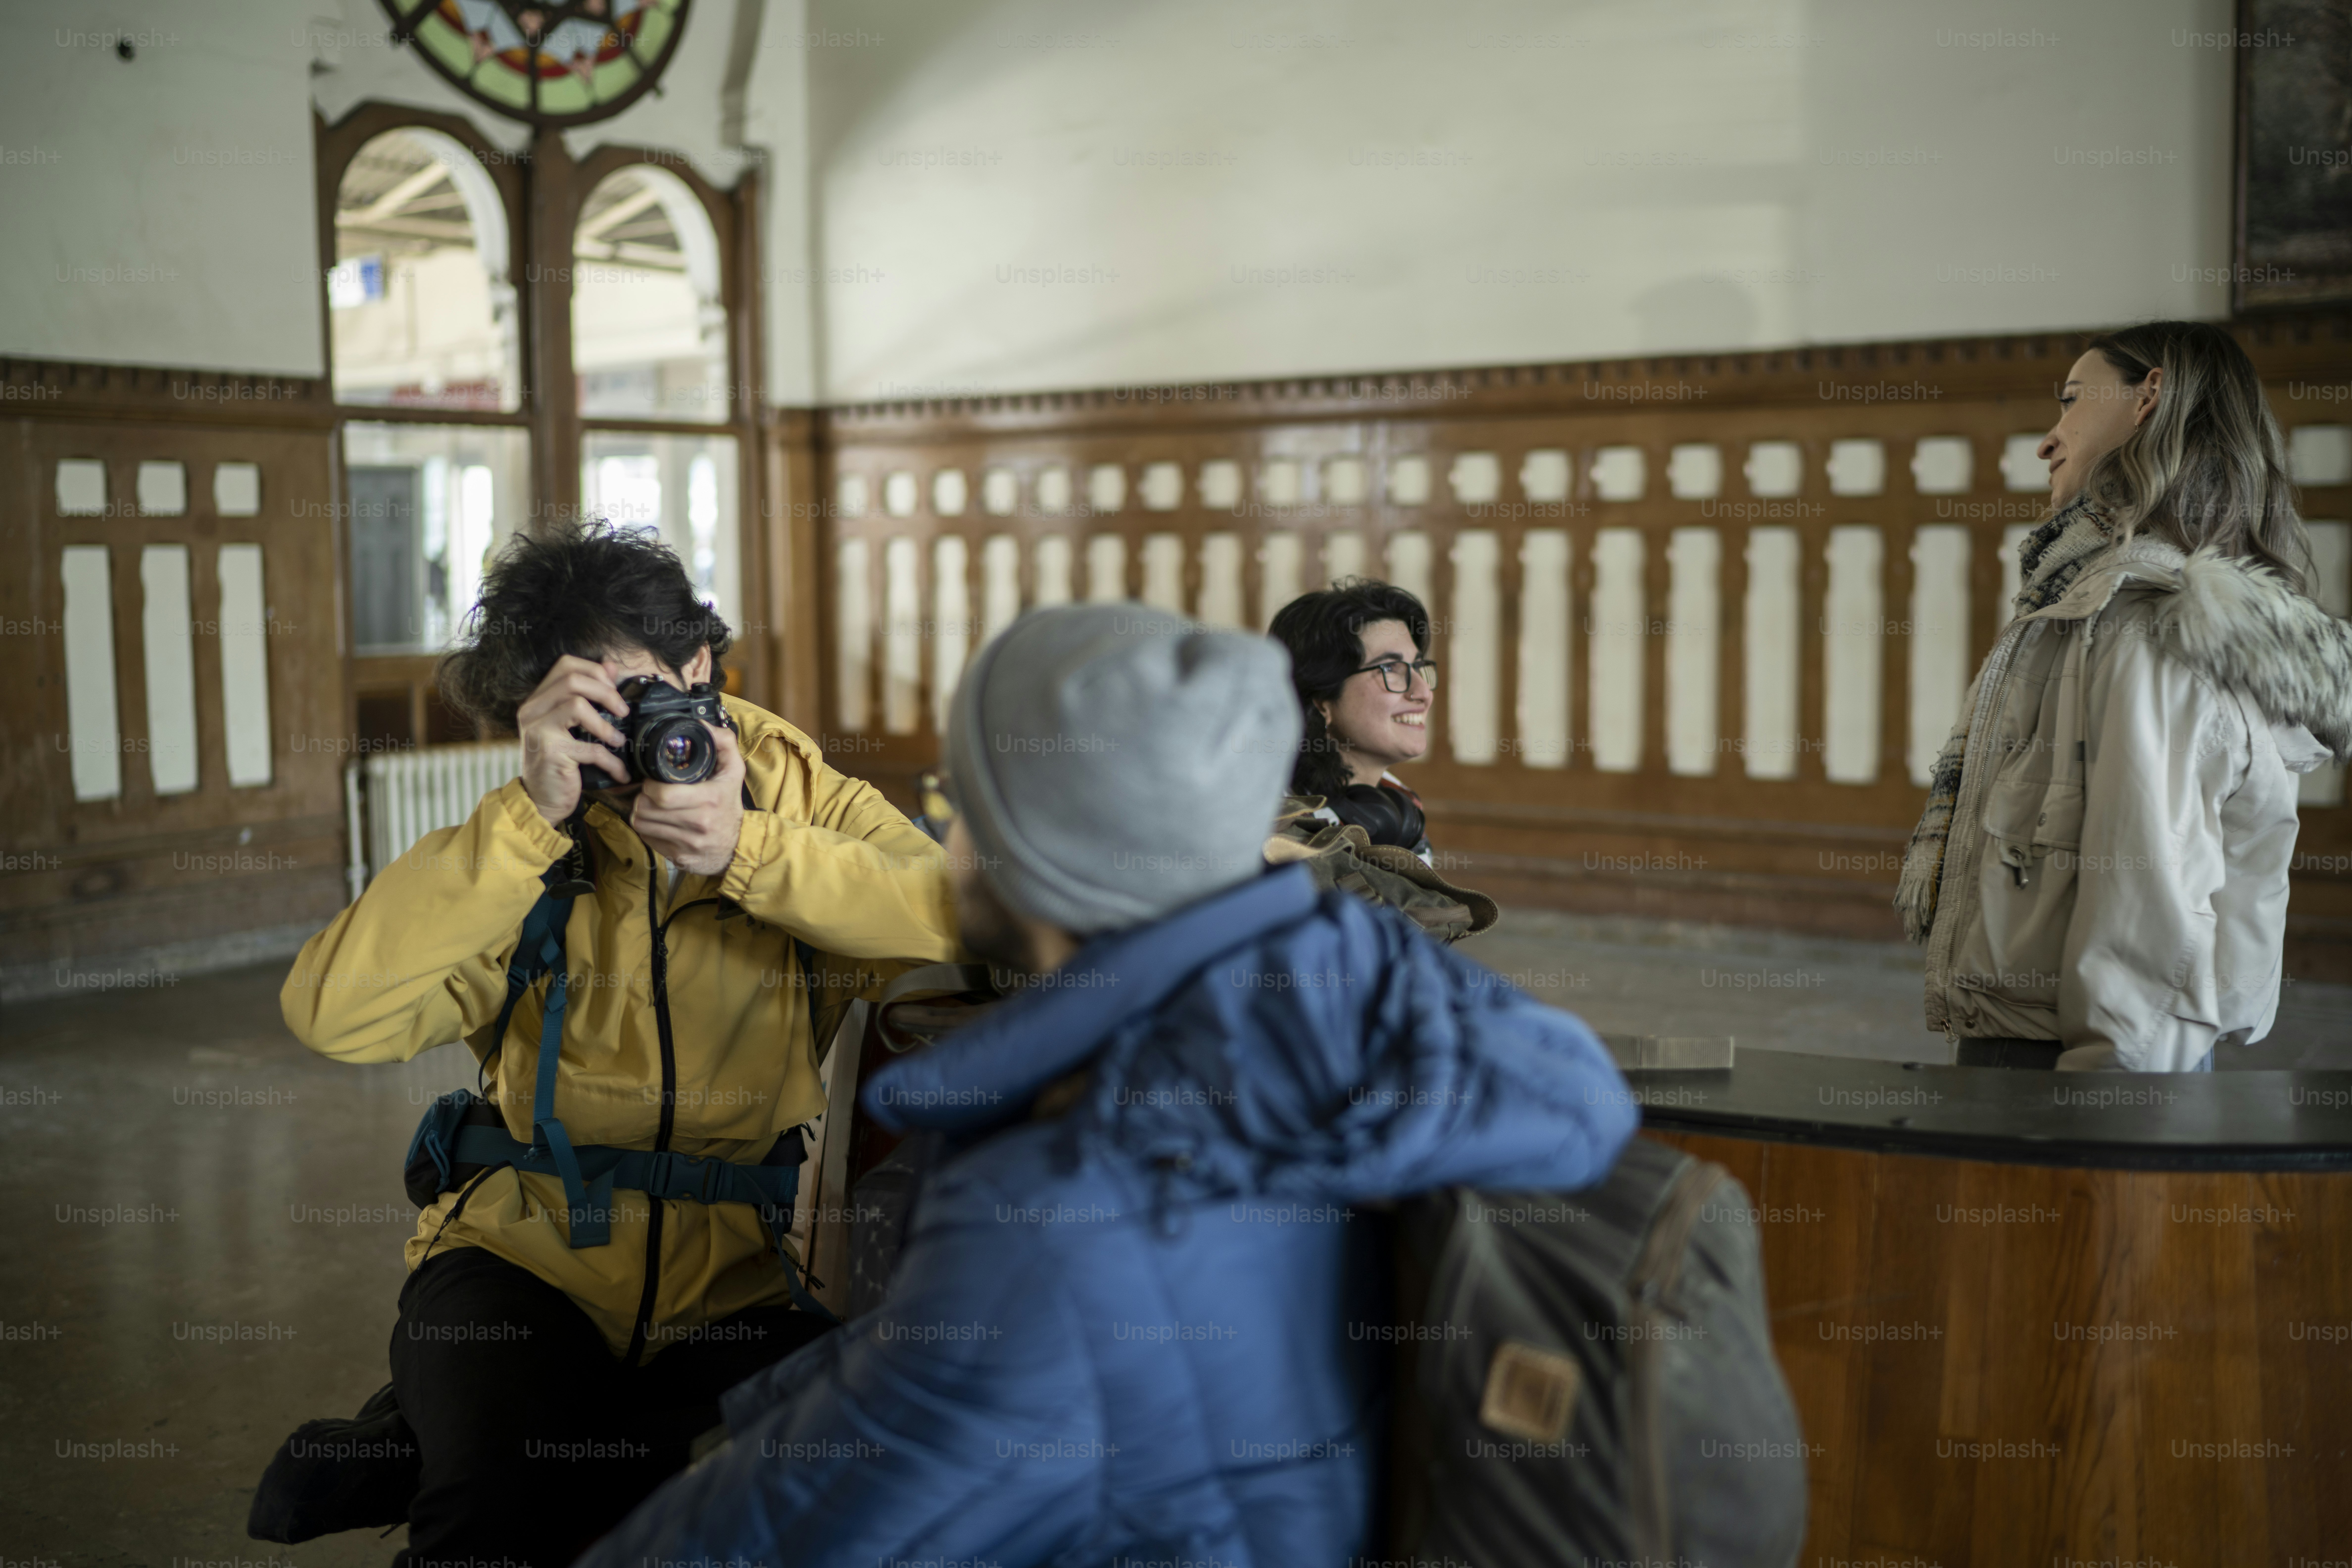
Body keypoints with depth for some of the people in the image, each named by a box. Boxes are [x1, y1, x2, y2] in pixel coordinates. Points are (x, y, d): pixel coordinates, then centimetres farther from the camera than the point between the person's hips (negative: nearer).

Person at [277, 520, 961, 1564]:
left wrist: (747, 850, -28)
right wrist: (534, 813, -24)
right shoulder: (530, 853, -2)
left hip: (740, 1281, 2)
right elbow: (333, 1015, -19)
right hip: (527, 1255, -2)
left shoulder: (802, 804, -1)